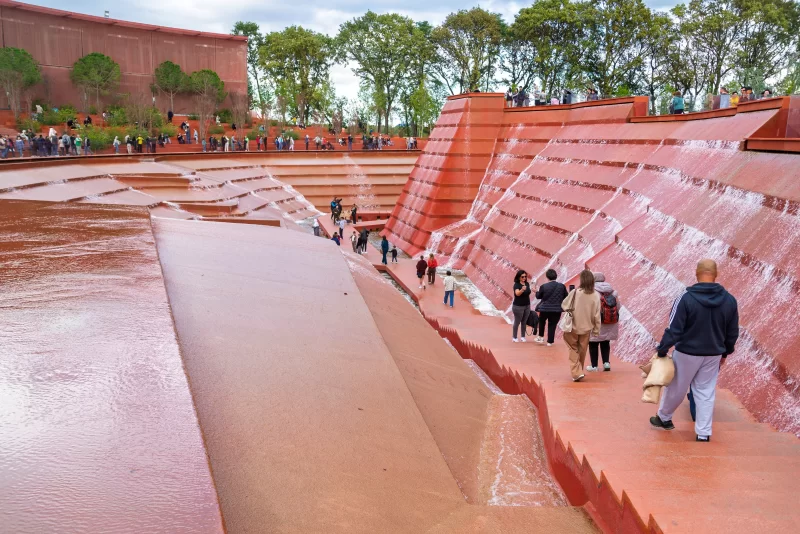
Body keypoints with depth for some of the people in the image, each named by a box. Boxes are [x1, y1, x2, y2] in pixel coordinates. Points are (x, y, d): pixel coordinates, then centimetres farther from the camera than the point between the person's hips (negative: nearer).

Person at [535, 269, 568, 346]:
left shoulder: (544, 286, -11)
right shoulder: (562, 286, -7)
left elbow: (538, 296, 3)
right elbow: (566, 297, 4)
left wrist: (536, 292, 24)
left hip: (545, 309, -1)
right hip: (557, 309, 1)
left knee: (541, 321, 26)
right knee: (552, 325, 10)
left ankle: (541, 337, 26)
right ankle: (550, 342, 11)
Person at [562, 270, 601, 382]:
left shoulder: (575, 292, -16)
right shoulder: (596, 295, -10)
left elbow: (564, 305, -6)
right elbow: (596, 315, -5)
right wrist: (596, 329, 5)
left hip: (573, 327, -2)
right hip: (586, 328, 2)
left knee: (574, 350, 10)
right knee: (582, 351, 16)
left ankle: (577, 373, -3)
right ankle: (579, 372, 29)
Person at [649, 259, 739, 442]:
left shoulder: (686, 298, -18)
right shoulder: (729, 300, -3)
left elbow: (674, 329, -18)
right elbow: (732, 333, 6)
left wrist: (662, 350, -8)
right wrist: (725, 352, 20)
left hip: (687, 353, -3)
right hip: (713, 355, 3)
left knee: (676, 388, 14)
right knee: (706, 393, 11)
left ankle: (663, 417, 34)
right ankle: (703, 433, 12)